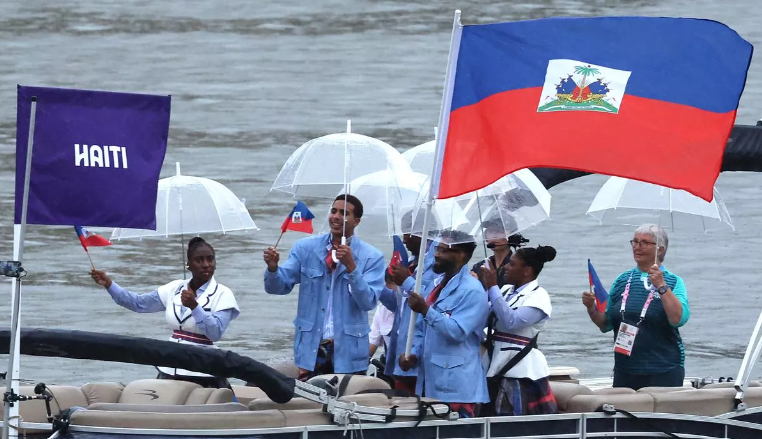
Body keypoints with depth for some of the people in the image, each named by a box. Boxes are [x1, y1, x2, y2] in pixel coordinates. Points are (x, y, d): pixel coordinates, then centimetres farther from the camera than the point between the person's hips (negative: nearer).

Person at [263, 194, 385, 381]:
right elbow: (278, 287, 2)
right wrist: (273, 268, -20)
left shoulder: (371, 257, -1)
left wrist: (351, 266, -23)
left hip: (349, 351, -1)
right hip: (311, 347, 1)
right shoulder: (305, 248, 5)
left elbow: (368, 302, -11)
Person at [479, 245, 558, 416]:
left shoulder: (538, 296, -10)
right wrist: (483, 288, 3)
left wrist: (492, 287, -20)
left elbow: (511, 321, -23)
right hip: (499, 366, 8)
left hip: (521, 369, -8)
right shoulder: (508, 292, 11)